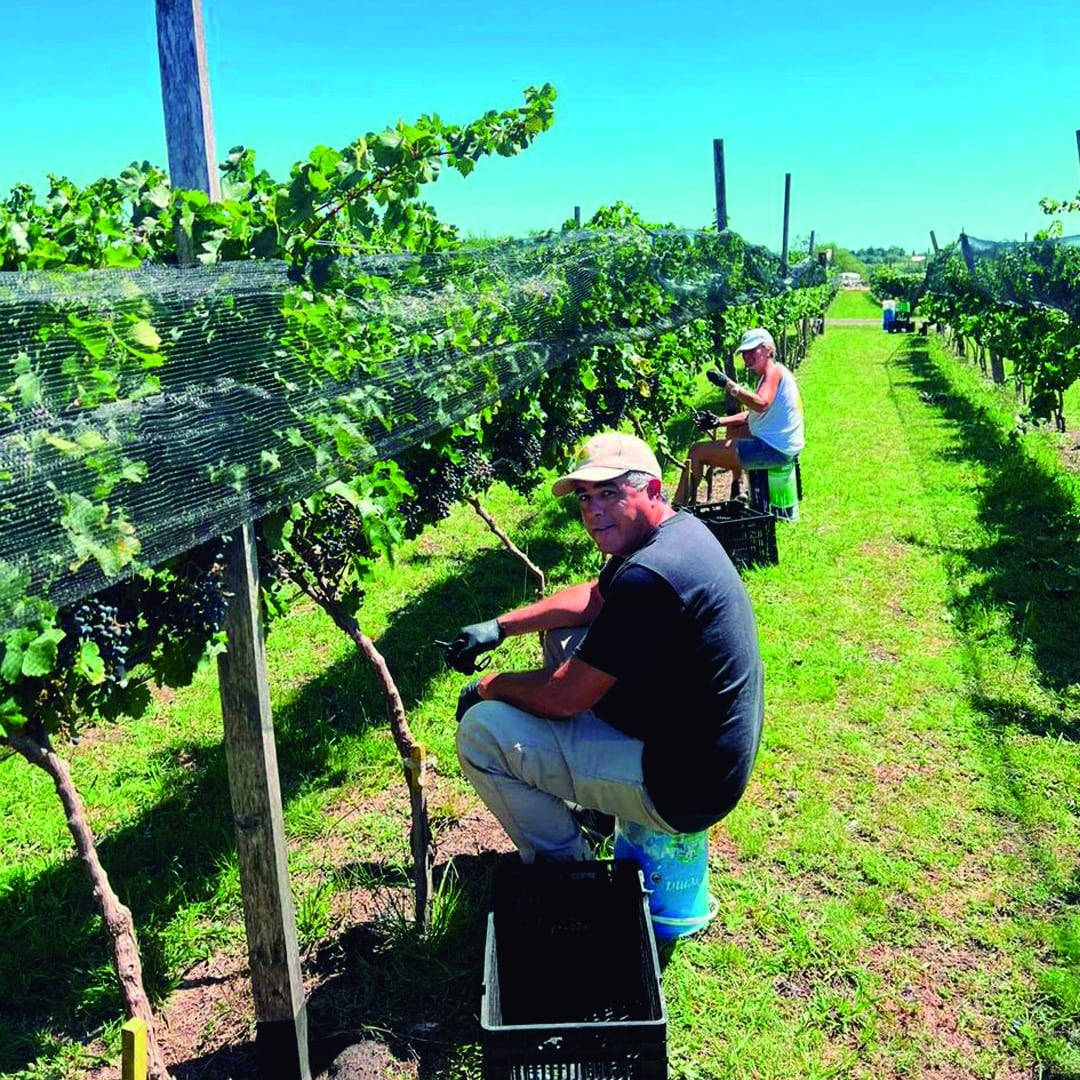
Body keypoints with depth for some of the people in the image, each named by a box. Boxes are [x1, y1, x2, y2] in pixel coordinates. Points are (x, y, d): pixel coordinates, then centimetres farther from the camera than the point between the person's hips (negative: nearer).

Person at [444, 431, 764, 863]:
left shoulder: (648, 576, -29)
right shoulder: (679, 530, 2)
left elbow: (563, 698, -23)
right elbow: (594, 598, 18)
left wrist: (488, 686, -3)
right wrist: (500, 625, 9)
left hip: (682, 788, -10)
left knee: (480, 730, -11)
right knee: (563, 635, 21)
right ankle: (586, 806, 30)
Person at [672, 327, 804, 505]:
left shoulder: (774, 371, -13)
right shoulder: (768, 375, 17)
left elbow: (761, 404, -32)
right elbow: (754, 414, 19)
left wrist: (728, 384, -33)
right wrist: (720, 421, 7)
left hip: (773, 450, -11)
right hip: (778, 444, 11)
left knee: (697, 452, -11)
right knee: (732, 430, 38)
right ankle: (737, 490, 37)